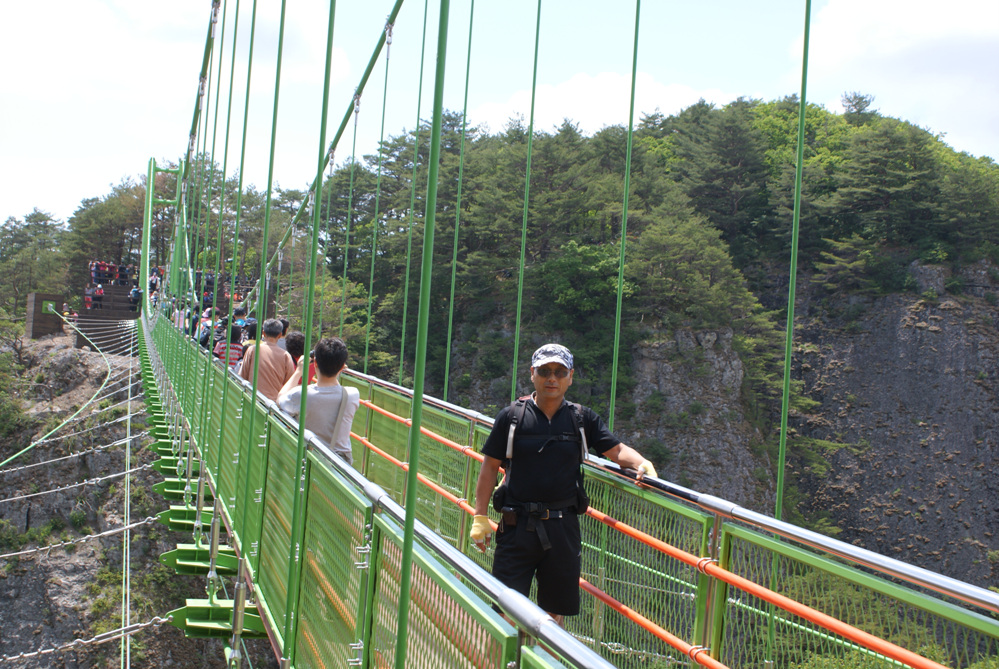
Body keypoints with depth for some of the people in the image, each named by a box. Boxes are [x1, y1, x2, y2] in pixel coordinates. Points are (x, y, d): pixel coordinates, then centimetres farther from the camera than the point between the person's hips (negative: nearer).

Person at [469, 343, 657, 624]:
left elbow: (617, 450, 4)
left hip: (563, 527, 2)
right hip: (518, 525, -2)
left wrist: (642, 463, -18)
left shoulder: (582, 419, 6)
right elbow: (490, 466, 4)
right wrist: (480, 517, 1)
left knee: (554, 611, 12)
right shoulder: (512, 416, 1)